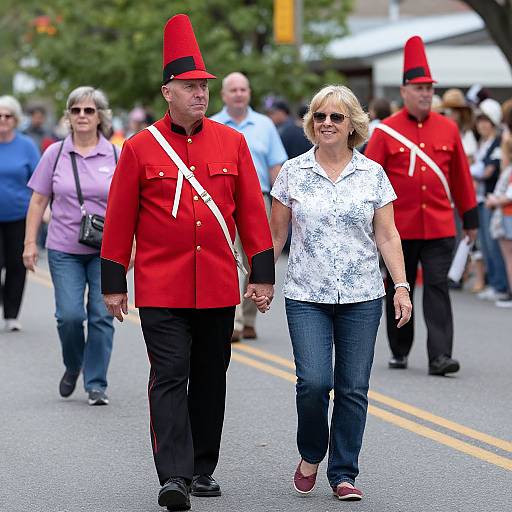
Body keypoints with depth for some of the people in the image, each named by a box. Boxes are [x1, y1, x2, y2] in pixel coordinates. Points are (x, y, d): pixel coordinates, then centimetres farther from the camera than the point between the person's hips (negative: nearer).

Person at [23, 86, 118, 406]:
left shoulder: (115, 156, 2)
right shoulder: (55, 154, 3)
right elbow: (38, 202, 7)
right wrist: (30, 243, 2)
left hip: (106, 251, 0)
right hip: (64, 250, 0)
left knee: (102, 316, -3)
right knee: (70, 315, -8)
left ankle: (96, 384, 8)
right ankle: (73, 366, 21)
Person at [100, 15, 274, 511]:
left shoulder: (232, 142, 4)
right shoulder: (139, 148, -3)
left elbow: (251, 211, 6)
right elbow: (119, 220, 2)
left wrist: (262, 273, 2)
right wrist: (113, 283, 2)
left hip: (218, 288, 3)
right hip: (161, 288, -3)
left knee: (210, 379, 11)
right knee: (169, 377, -11)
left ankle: (203, 470, 23)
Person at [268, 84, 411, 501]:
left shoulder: (373, 174, 3)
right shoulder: (293, 172, 3)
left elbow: (387, 235, 5)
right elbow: (276, 235, 9)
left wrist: (401, 286, -3)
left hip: (361, 298, 1)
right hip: (307, 296, -1)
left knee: (354, 388, 1)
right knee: (314, 382, -13)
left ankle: (343, 474, 14)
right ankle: (310, 455, 14)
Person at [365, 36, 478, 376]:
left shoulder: (448, 129, 5)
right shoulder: (385, 131, -3)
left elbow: (461, 178, 11)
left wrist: (470, 218, 12)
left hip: (439, 228, 1)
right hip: (399, 228, -1)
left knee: (438, 289, -7)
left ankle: (440, 356, -11)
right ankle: (400, 352, 25)